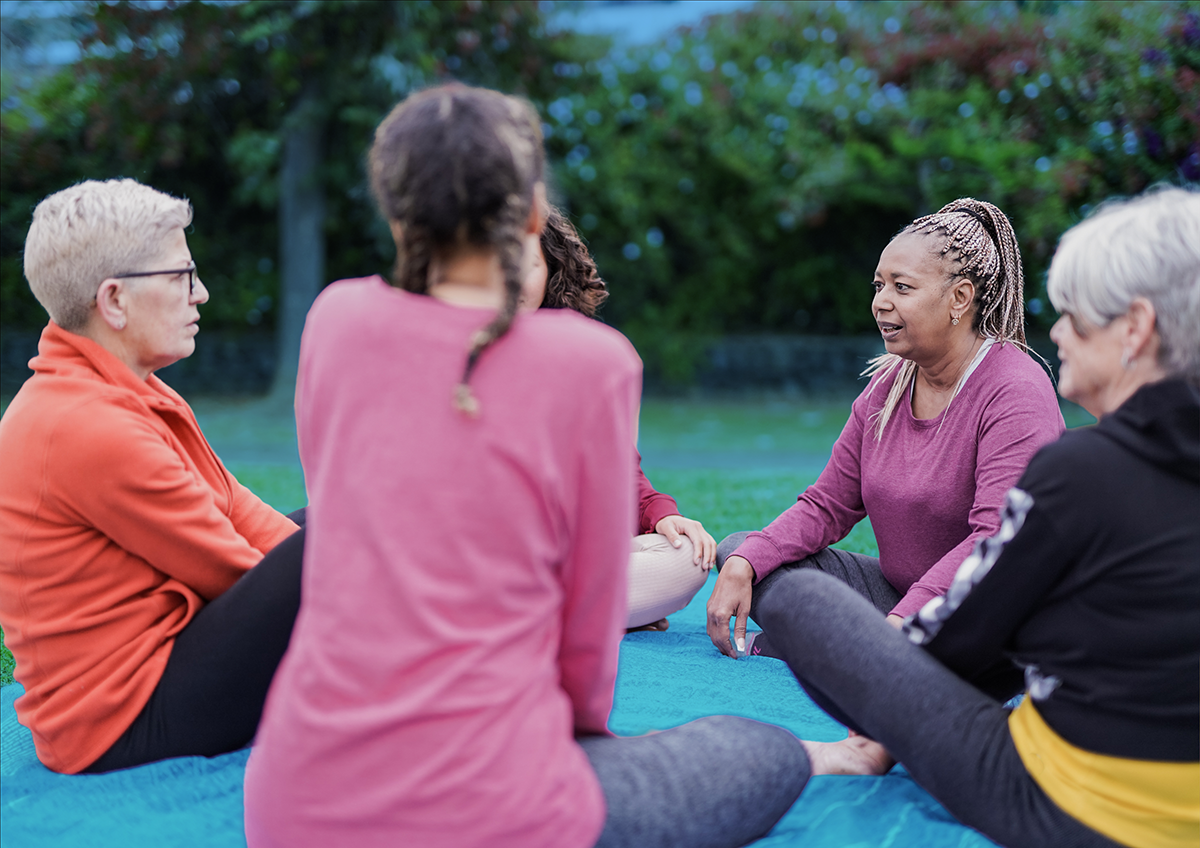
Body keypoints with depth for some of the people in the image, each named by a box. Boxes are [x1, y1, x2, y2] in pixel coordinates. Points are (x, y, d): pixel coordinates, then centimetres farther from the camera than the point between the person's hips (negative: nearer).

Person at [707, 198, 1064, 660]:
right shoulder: (886, 386, 7)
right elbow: (827, 505, 8)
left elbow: (996, 541, -27)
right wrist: (743, 566, -8)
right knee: (737, 551, -3)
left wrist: (900, 623, -36)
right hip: (895, 594, 7)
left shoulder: (1017, 392, -17)